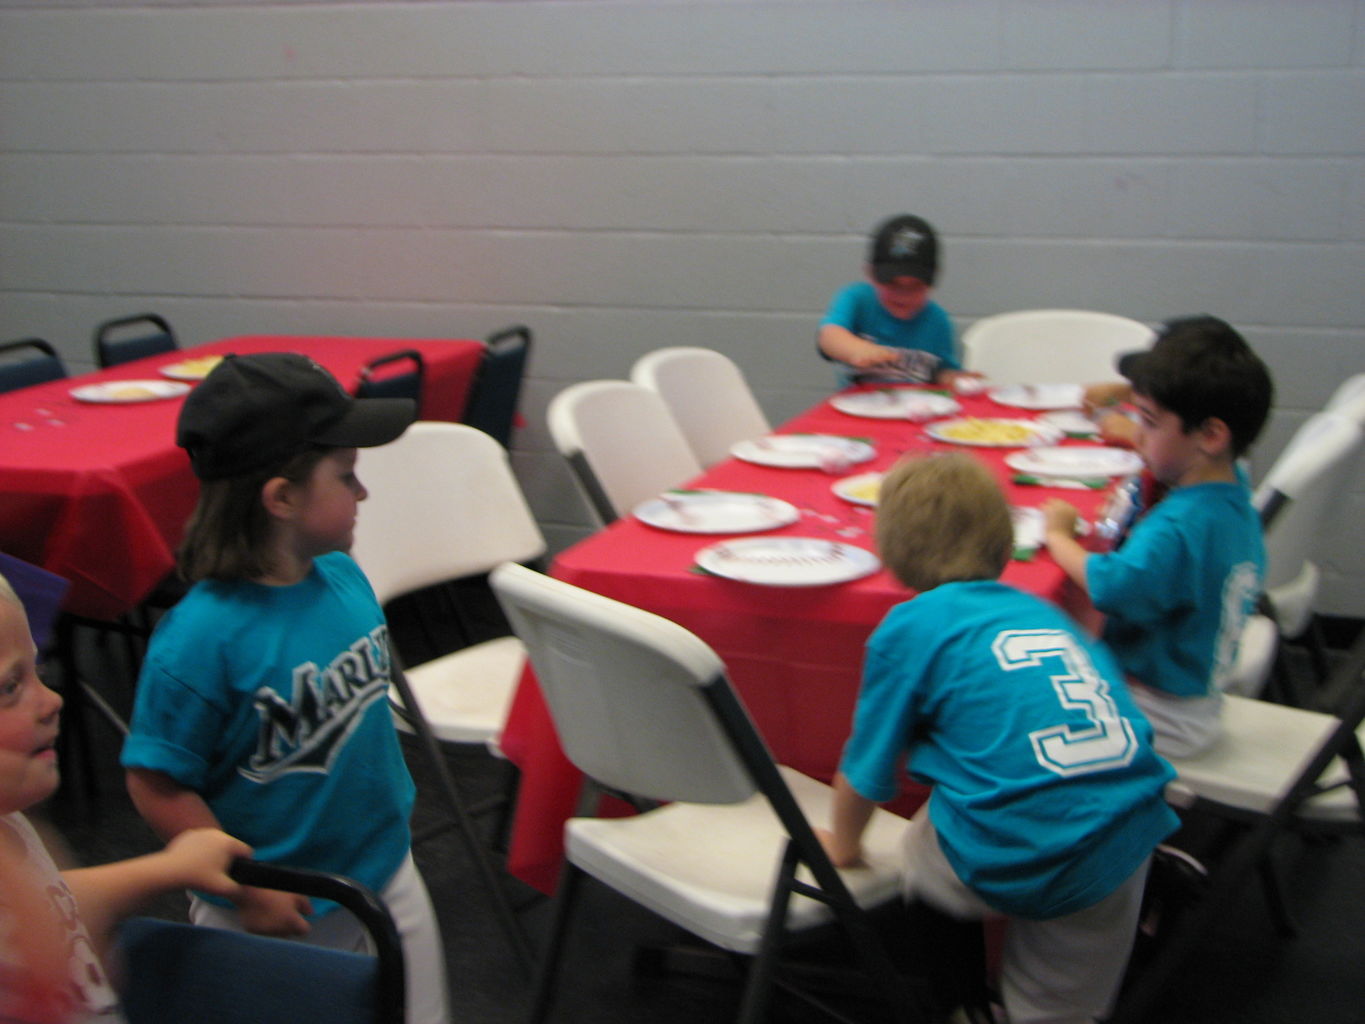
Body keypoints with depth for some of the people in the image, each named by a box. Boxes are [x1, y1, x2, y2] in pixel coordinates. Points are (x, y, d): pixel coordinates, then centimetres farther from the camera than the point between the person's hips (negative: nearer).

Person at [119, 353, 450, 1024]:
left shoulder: (344, 578, -6)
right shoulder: (200, 637, -26)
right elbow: (157, 785, -21)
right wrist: (250, 890, -18)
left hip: (384, 872, 6)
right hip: (275, 909, -6)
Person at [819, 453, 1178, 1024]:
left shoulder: (910, 627, 2)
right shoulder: (1045, 612, 18)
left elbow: (867, 771, 9)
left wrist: (843, 845, 28)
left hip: (1027, 865, -6)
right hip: (1130, 843, 6)